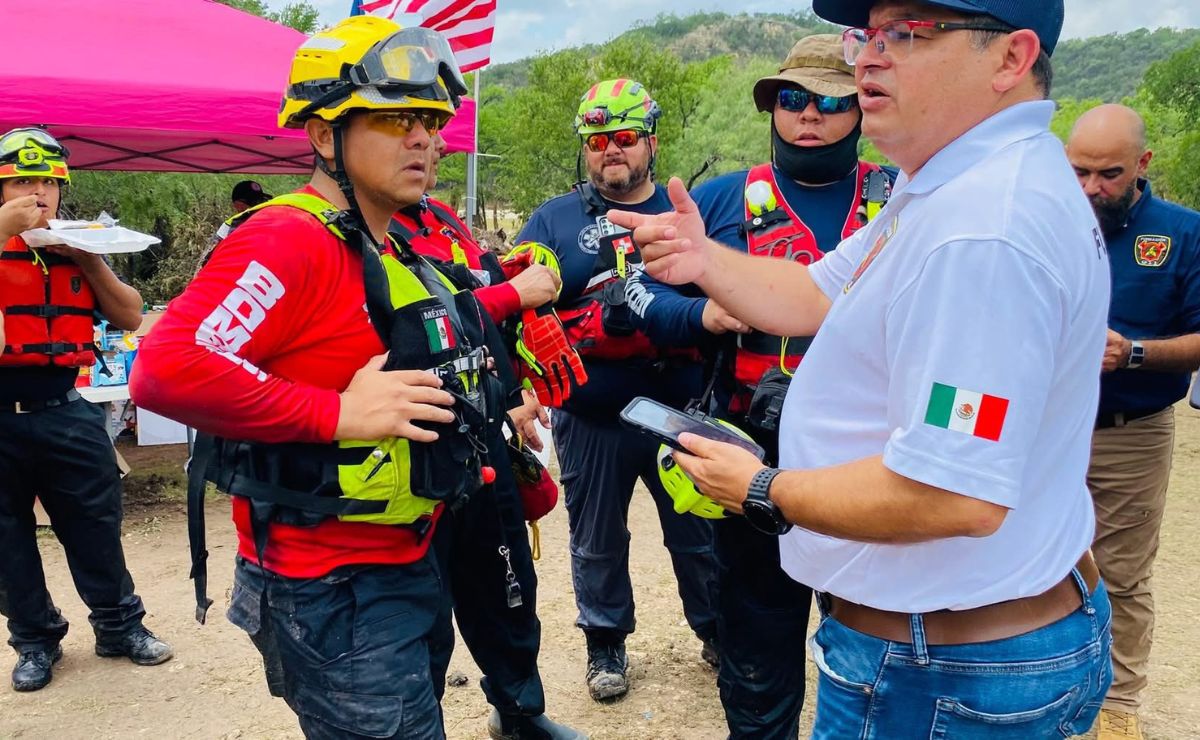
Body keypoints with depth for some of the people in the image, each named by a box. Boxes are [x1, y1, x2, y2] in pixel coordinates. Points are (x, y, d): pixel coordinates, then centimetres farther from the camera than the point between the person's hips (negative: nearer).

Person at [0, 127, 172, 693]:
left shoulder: (77, 249, 9)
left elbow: (130, 318, 4)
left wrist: (89, 261, -7)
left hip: (65, 411, 2)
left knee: (95, 524, 7)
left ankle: (119, 625, 21)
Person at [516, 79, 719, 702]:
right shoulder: (552, 220, 4)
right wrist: (595, 327, -21)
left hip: (682, 414, 0)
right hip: (589, 421, 0)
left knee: (700, 534, 14)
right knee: (597, 543, 16)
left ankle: (718, 633, 37)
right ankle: (605, 642, 37)